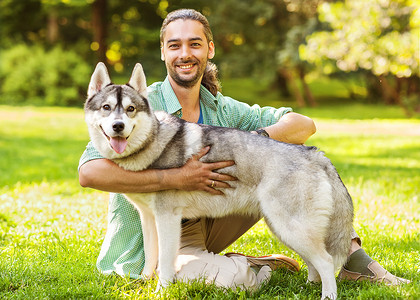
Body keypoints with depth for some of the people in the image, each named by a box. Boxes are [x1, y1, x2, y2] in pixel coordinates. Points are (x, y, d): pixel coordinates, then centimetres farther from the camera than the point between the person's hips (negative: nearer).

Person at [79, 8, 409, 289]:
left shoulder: (222, 109, 1)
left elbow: (305, 125, -1)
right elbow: (90, 172, -31)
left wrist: (257, 137, -23)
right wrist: (177, 178, -34)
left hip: (205, 225, 6)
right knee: (235, 277, -36)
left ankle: (349, 256, -2)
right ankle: (264, 266, -1)